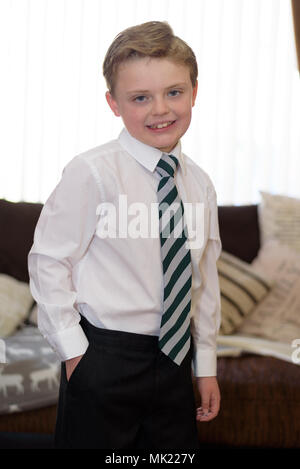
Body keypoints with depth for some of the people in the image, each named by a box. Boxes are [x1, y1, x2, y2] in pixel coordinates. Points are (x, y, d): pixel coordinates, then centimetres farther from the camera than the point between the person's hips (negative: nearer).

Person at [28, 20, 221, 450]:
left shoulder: (199, 184, 5)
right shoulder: (93, 172, -15)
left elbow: (205, 276, 12)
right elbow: (49, 260, -11)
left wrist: (206, 365, 14)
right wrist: (74, 349, -11)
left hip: (175, 362, 6)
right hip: (103, 361, -5)